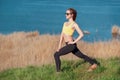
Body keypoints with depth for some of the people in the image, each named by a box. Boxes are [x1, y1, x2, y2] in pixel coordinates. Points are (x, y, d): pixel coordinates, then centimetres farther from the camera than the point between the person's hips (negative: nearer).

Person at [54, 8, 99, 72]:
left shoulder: (74, 24, -10)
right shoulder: (65, 23, 12)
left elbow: (81, 34, -17)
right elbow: (62, 35, 13)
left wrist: (74, 42, -13)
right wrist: (59, 46, 7)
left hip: (71, 45, -8)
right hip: (69, 45, 8)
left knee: (56, 55, -10)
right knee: (82, 56, 18)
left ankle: (58, 71, -1)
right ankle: (94, 63, 30)